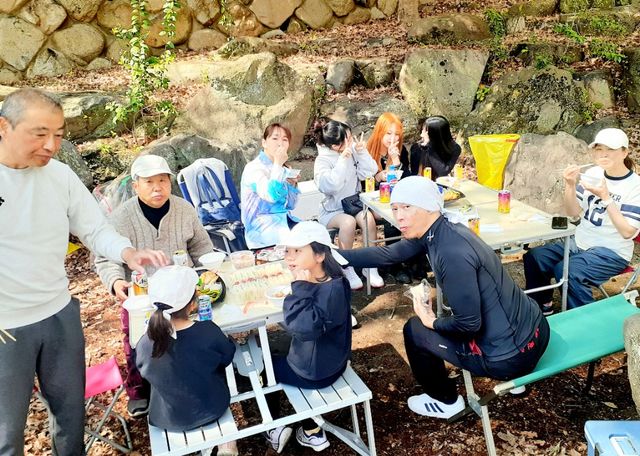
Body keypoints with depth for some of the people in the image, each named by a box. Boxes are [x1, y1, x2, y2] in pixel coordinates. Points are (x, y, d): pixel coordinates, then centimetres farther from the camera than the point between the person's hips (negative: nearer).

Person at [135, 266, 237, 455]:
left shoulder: (144, 345, -26)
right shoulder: (208, 332, -30)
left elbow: (146, 373, -4)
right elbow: (227, 357, -9)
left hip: (169, 419, 2)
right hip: (212, 409, -1)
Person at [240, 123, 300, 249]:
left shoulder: (281, 169, 12)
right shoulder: (254, 168, -10)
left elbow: (290, 206, 14)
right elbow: (270, 196, -27)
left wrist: (292, 184, -3)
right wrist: (278, 164, -21)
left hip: (283, 220, 7)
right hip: (261, 228, -7)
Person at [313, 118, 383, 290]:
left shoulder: (353, 150, -2)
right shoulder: (322, 160, -14)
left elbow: (368, 172, -2)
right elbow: (331, 186, -29)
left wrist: (362, 152, -14)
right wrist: (343, 161, -28)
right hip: (332, 210, -4)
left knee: (368, 218, -27)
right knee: (348, 222, -34)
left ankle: (370, 265, -13)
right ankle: (347, 269, -16)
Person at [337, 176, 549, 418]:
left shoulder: (452, 253, -26)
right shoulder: (438, 231, 0)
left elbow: (468, 324, -22)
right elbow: (388, 254, 9)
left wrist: (432, 322, -3)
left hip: (512, 354, -8)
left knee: (415, 329, 5)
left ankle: (446, 401, 26)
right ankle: (515, 378, 36)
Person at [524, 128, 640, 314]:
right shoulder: (592, 174, 2)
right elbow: (573, 212, 2)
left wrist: (606, 198, -24)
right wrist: (570, 185, -15)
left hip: (611, 253, -6)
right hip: (579, 243, 6)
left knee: (566, 270, -30)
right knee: (533, 257, -11)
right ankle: (543, 308, 9)